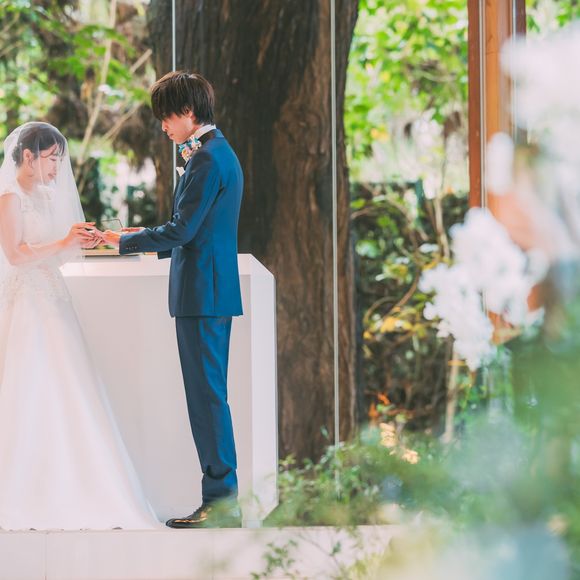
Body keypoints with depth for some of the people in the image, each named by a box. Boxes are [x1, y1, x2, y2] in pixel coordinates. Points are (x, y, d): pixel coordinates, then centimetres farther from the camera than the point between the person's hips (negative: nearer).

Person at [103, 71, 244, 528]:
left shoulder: (207, 158, -16)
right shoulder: (218, 152, 16)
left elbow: (182, 229, -18)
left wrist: (125, 242, -7)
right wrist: (156, 243, 20)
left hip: (203, 293, -10)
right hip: (213, 289, 10)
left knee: (207, 394, -6)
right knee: (210, 394, 12)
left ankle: (222, 502, -2)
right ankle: (222, 495, 16)